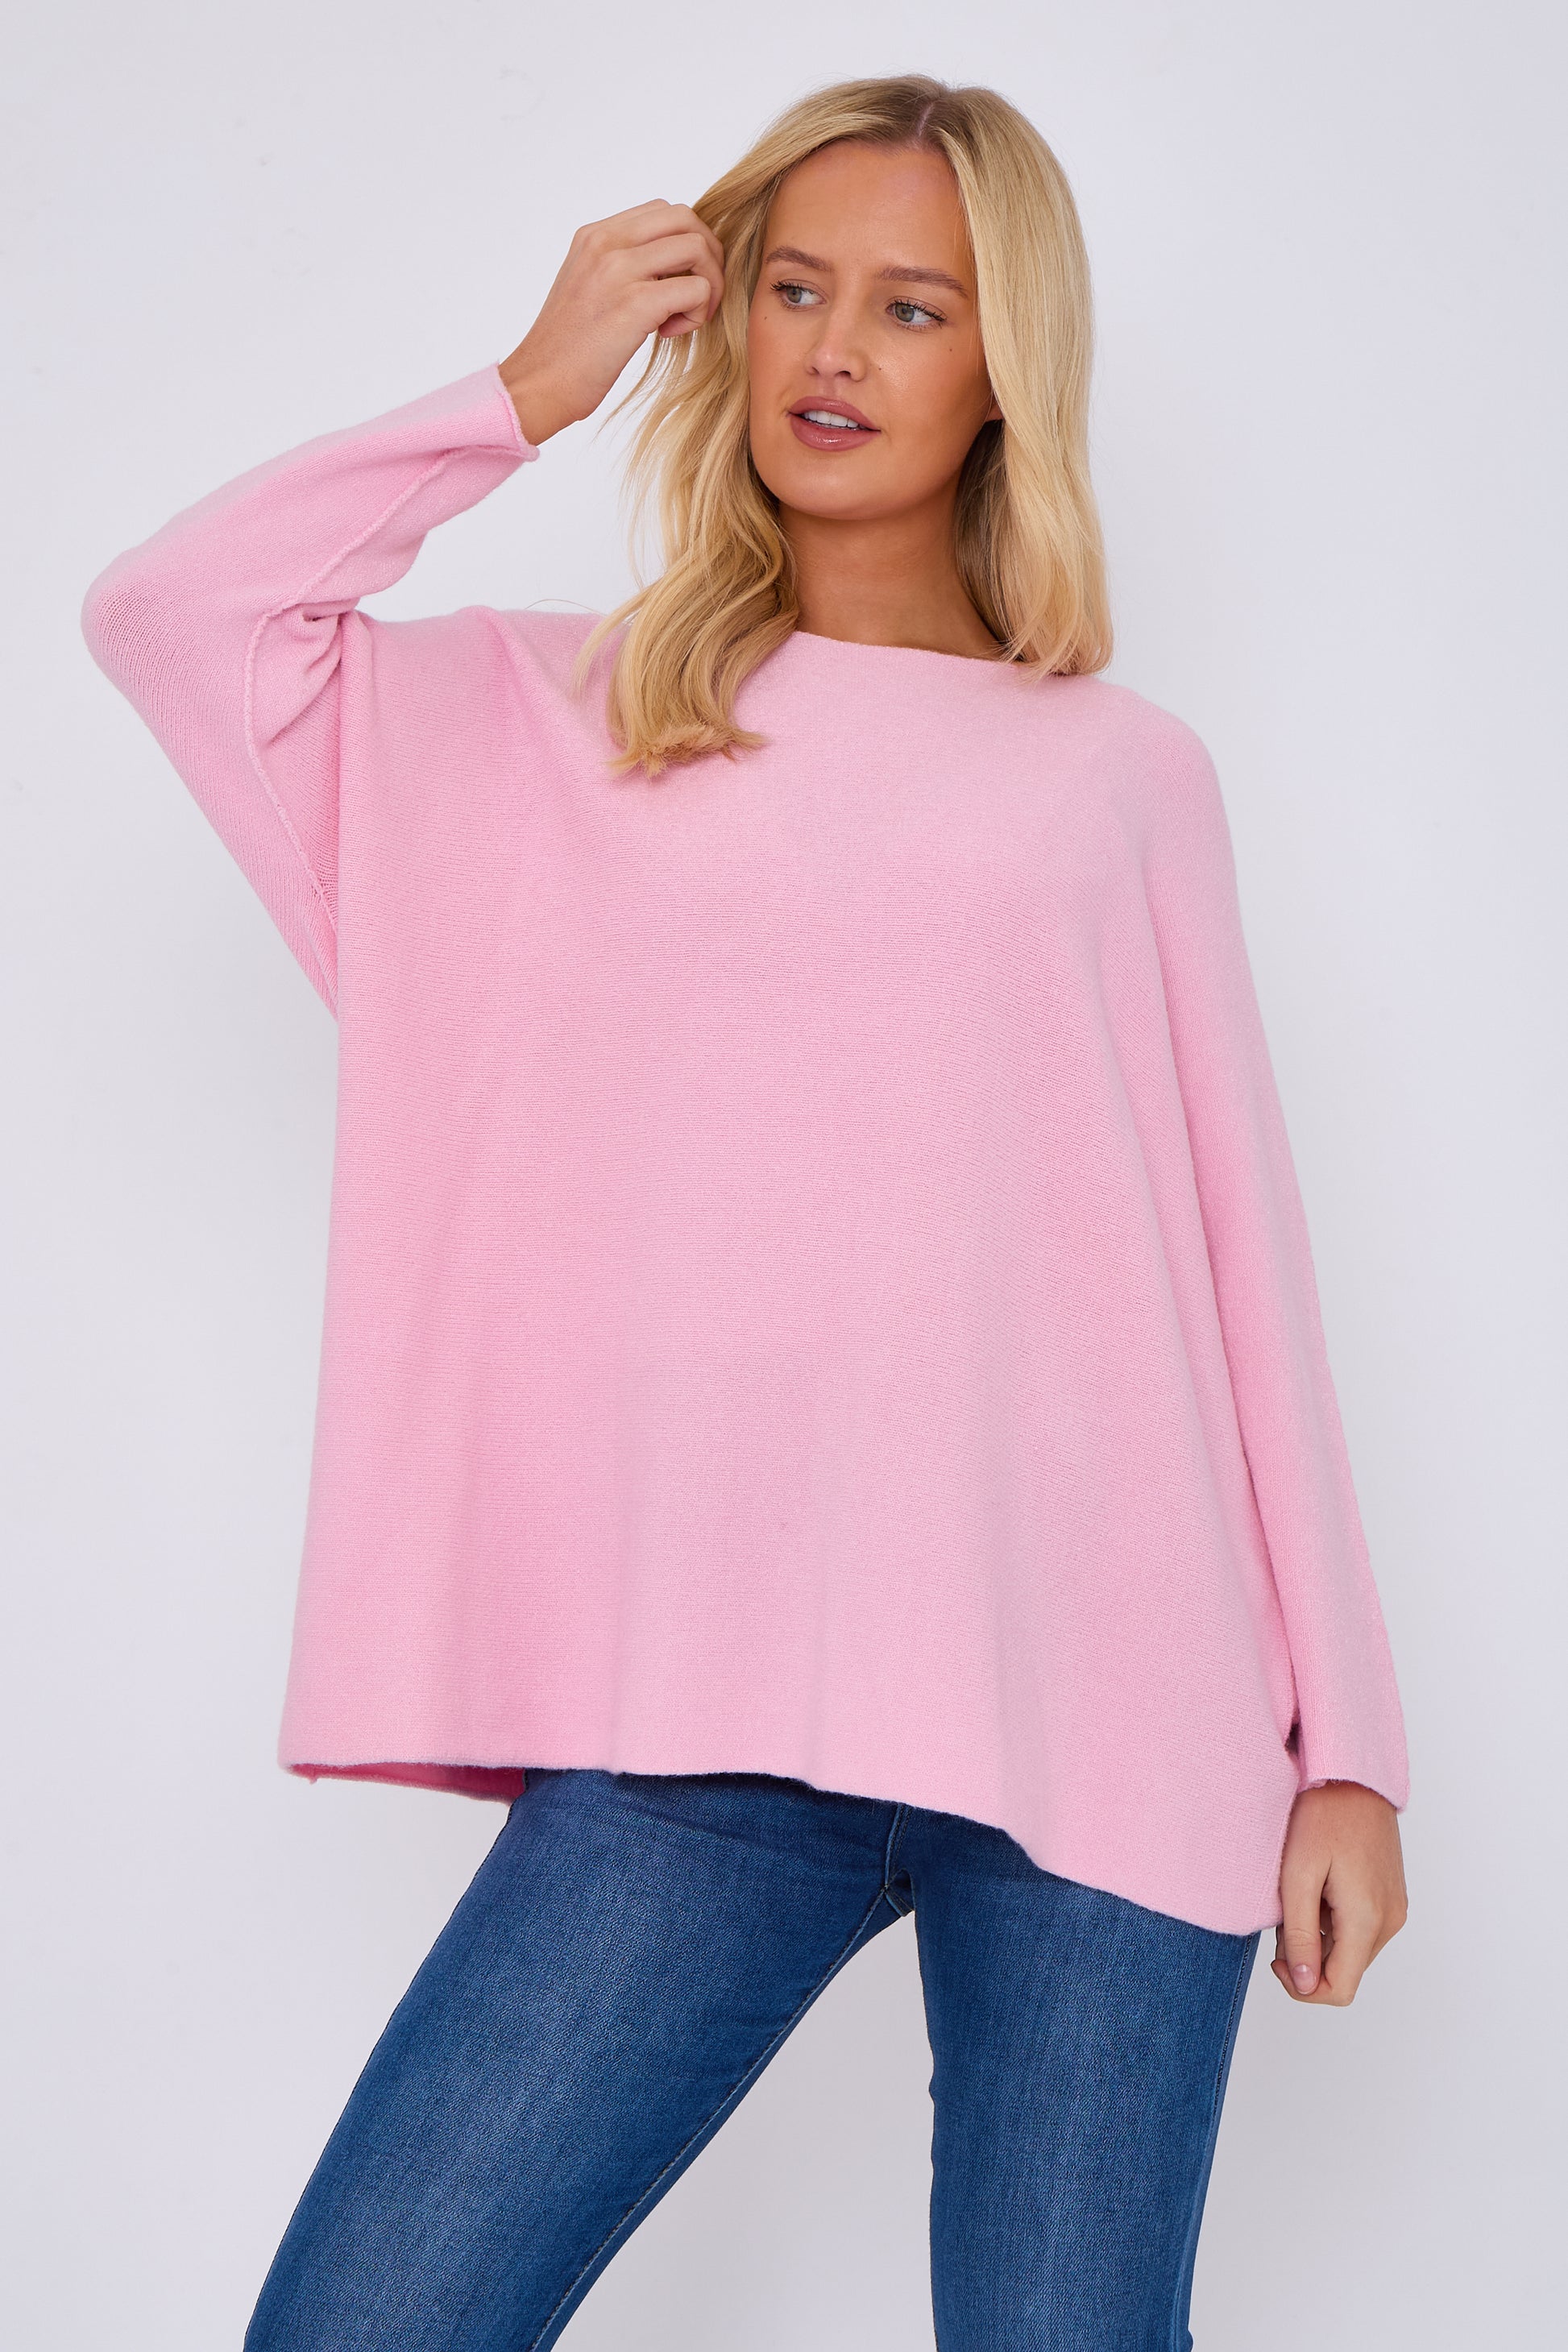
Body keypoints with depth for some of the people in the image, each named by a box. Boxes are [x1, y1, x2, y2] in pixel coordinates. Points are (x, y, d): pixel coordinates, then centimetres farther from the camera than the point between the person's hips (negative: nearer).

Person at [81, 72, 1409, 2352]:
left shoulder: (1121, 772, 14)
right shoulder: (561, 721, 17)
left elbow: (1245, 1252, 10)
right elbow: (165, 610, 5)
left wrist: (1348, 1738, 6)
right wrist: (536, 386, 9)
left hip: (1103, 1710, 0)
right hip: (707, 1716, 1)